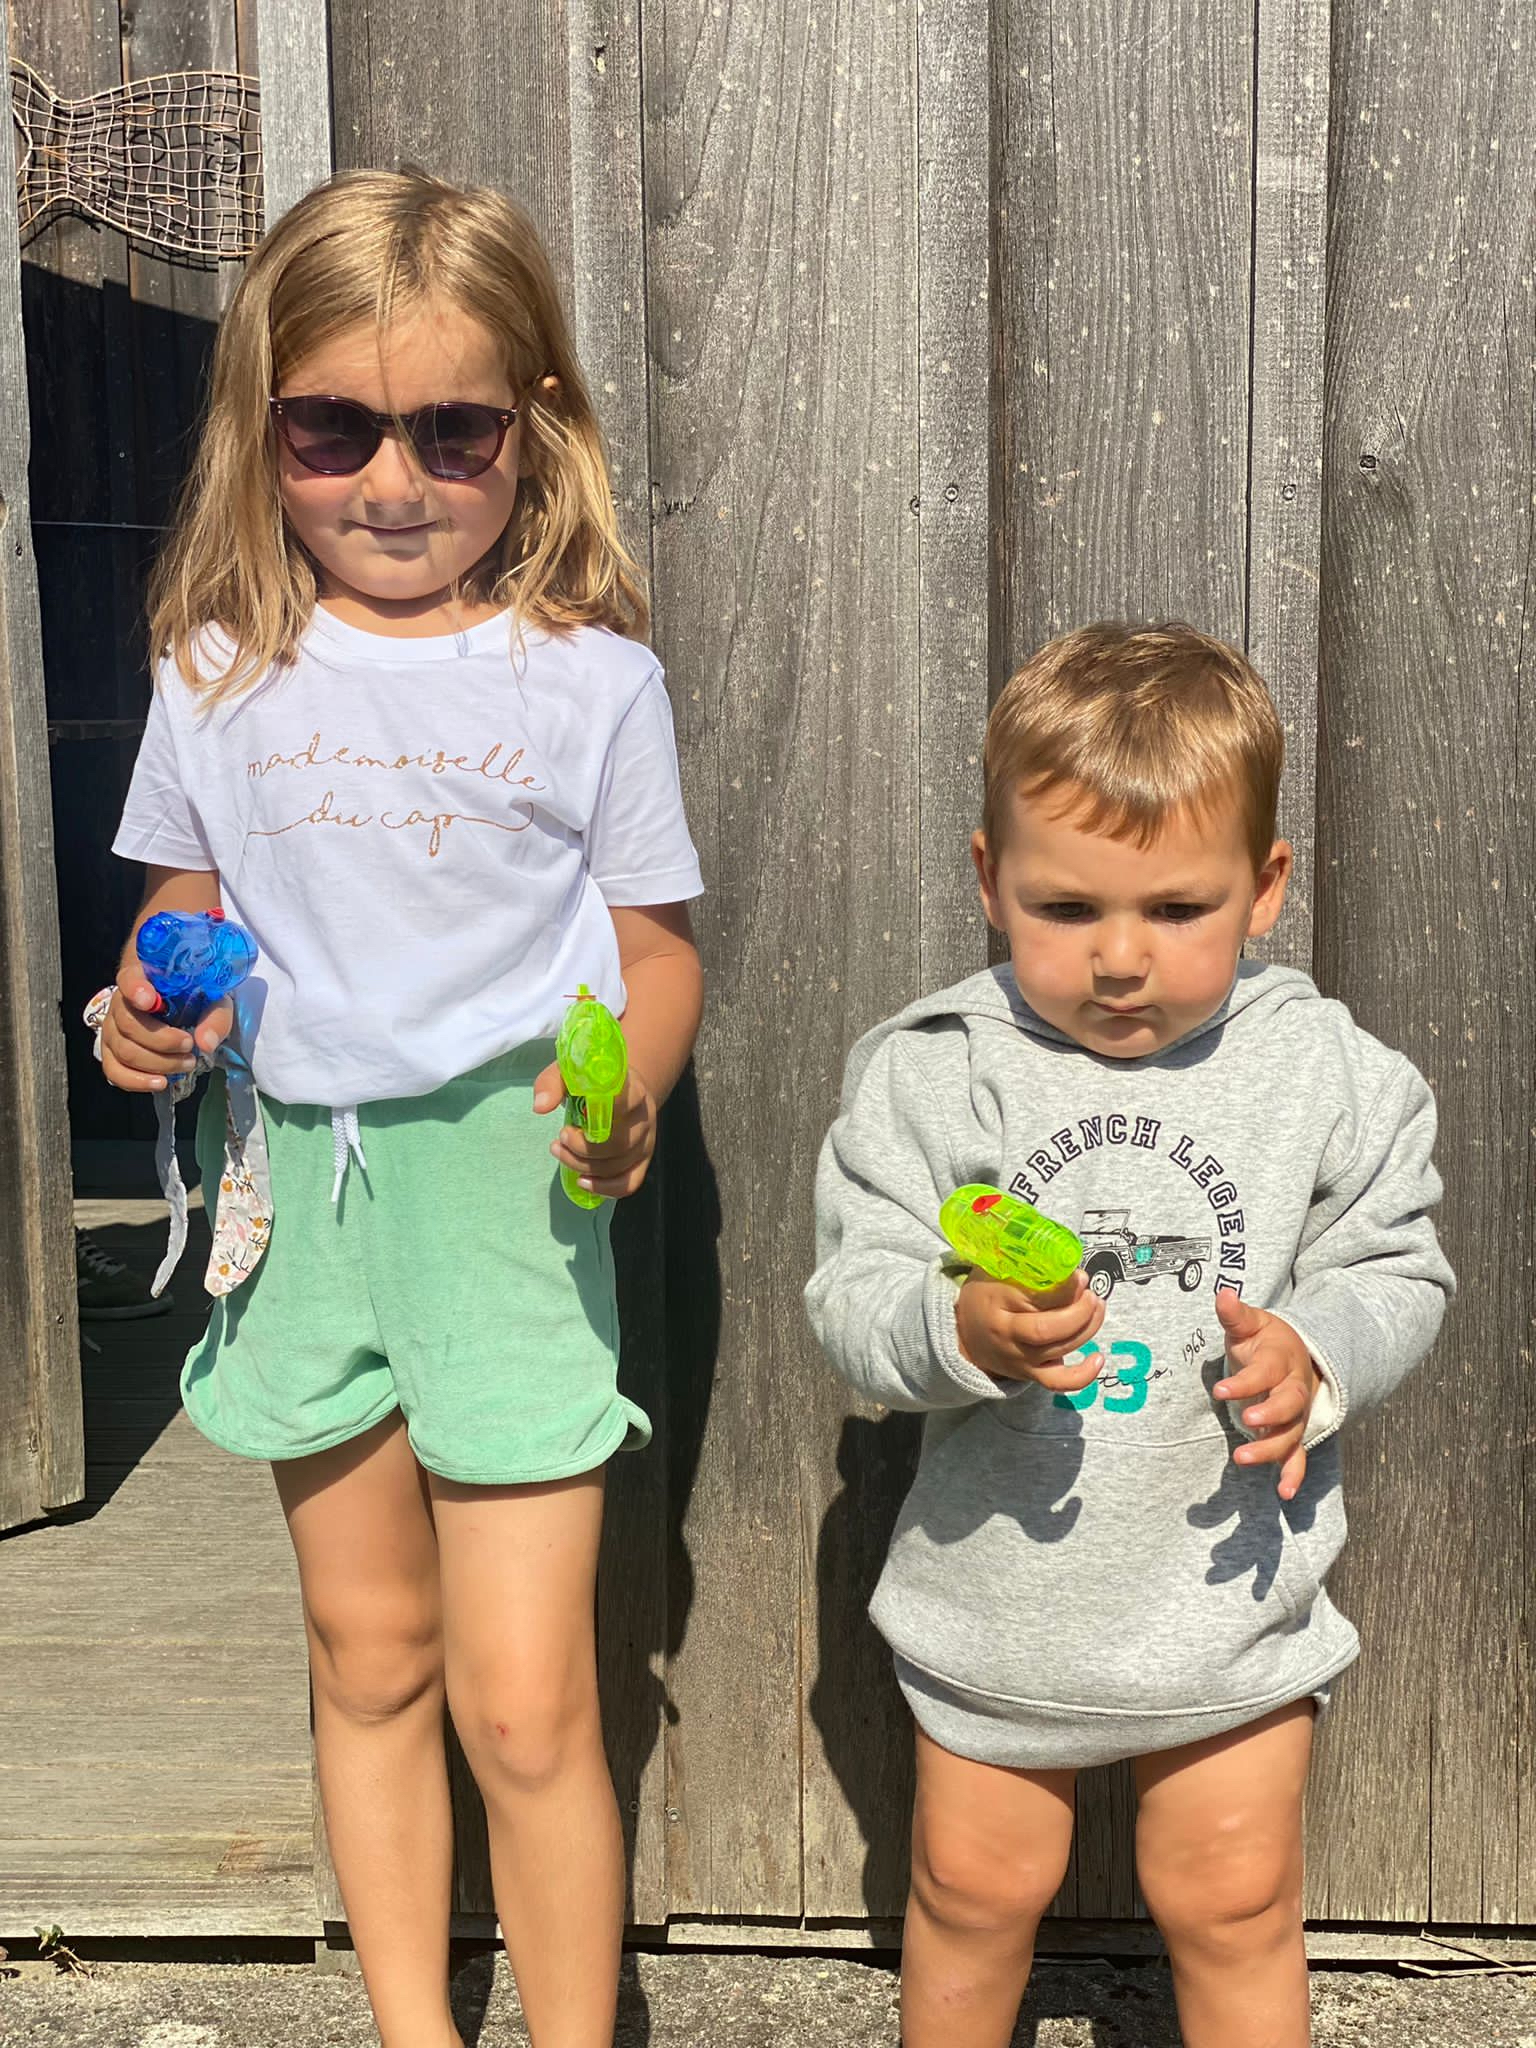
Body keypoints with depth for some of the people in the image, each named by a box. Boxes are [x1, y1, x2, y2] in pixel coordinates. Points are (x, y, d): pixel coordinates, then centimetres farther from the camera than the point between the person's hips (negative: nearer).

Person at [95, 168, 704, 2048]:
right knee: (366, 1650, 18)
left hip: (505, 1176, -3)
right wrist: (148, 1007, -7)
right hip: (296, 1173, 4)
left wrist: (628, 1088, -18)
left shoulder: (589, 673, -6)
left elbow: (655, 943, 1)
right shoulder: (222, 667, 1)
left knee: (523, 1703, -2)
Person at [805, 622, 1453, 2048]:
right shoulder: (929, 1073, -13)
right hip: (998, 1592, 1)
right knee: (973, 1891, 21)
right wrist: (960, 1331, -33)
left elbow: (1393, 1271, -1)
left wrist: (1314, 1355, -21)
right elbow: (853, 1296, -13)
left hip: (1230, 1592, 0)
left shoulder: (1326, 1074, -10)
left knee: (1233, 1907, 17)